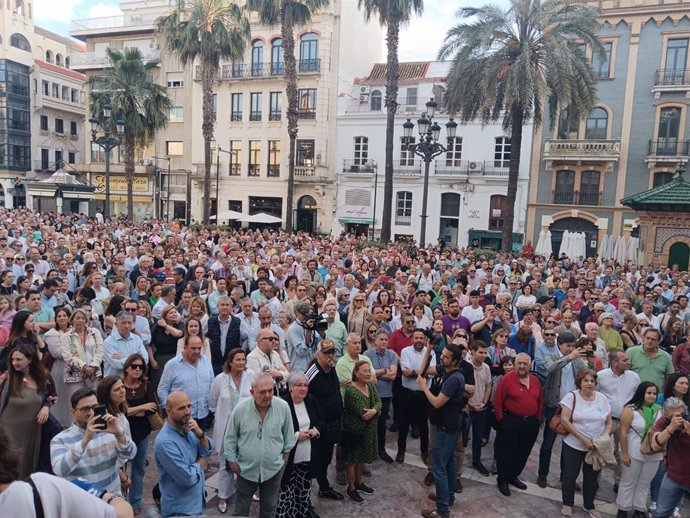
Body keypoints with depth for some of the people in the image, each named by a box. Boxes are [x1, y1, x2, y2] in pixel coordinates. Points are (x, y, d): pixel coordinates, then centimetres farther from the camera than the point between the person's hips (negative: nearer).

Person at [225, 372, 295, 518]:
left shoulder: (283, 407, -16)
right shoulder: (240, 409, -18)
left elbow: (288, 437, -1)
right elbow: (230, 438, -4)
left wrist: (284, 459, 4)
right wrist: (232, 461, 0)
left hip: (274, 468, 0)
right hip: (246, 468, 0)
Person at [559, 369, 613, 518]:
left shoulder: (602, 398, -1)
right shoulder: (571, 396, -13)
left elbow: (609, 422, 6)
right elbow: (565, 420, -17)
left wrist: (605, 436, -13)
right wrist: (583, 439, -18)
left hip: (596, 447, 3)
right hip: (574, 445, -3)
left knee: (592, 477, 16)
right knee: (570, 475, 9)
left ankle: (589, 506, 36)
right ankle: (567, 504, 29)